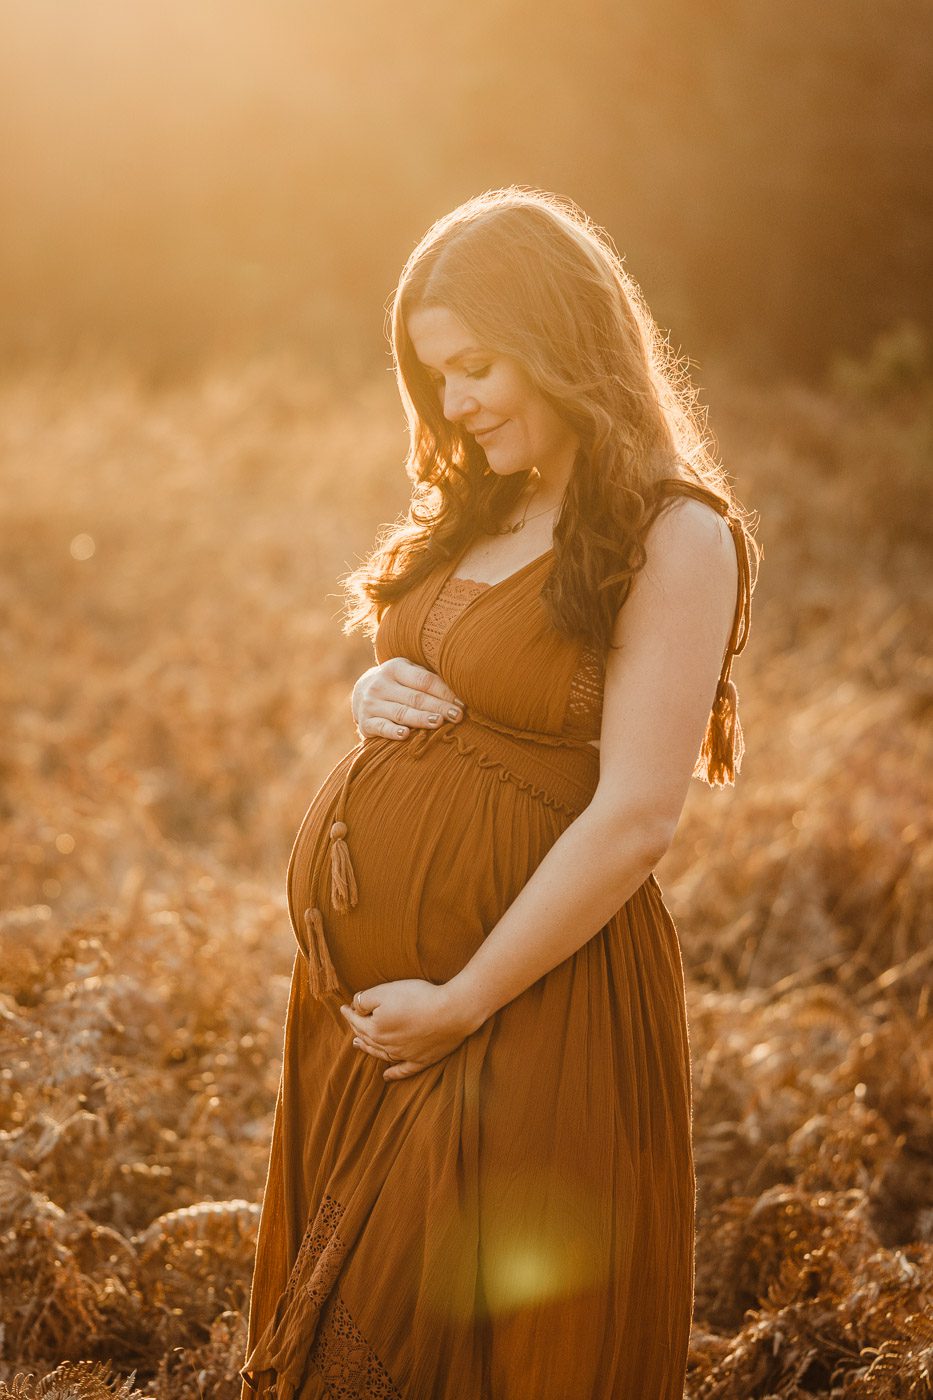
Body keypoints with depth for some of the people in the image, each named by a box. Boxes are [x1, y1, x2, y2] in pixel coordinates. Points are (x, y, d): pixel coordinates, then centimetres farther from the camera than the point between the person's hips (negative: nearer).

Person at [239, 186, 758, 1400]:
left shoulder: (674, 535, -13)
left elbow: (638, 816, -19)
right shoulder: (485, 511, 12)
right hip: (362, 972, 8)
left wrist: (460, 1004, -18)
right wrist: (380, 698, -1)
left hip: (525, 980, -8)